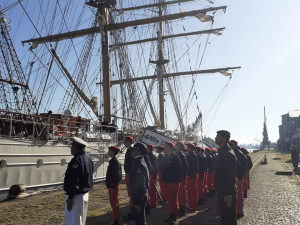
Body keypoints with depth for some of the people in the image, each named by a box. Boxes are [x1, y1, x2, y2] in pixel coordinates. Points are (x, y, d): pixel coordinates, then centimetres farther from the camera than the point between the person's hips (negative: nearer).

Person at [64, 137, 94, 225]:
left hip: (76, 196, -9)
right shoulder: (88, 159, 10)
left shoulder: (77, 160, -18)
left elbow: (74, 181, -22)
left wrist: (70, 198, -18)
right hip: (85, 194, 9)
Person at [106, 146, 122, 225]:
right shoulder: (113, 160, 11)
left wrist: (113, 187, -19)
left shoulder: (115, 161, -17)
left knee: (114, 204, -2)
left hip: (113, 186, -10)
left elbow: (117, 175, -21)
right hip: (112, 186, 10)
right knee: (114, 203, 15)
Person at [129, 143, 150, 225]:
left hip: (139, 197, -10)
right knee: (138, 217, 22)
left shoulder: (139, 164, -21)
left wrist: (138, 202, -24)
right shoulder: (137, 162, 11)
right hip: (138, 196, 10)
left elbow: (140, 185, -25)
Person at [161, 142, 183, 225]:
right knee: (170, 199, 12)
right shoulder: (166, 157, 12)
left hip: (173, 182, -7)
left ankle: (173, 218, 9)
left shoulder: (175, 157, -10)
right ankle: (171, 216, 21)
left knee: (173, 199, -1)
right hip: (167, 182, 7)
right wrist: (164, 180, 11)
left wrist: (176, 182, -16)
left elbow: (179, 170, -14)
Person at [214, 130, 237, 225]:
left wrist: (228, 194, -24)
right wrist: (220, 191, 18)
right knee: (224, 216, 20)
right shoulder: (221, 152, 10)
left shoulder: (229, 154, -20)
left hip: (227, 193, -10)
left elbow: (230, 176, -24)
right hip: (222, 191, 10)